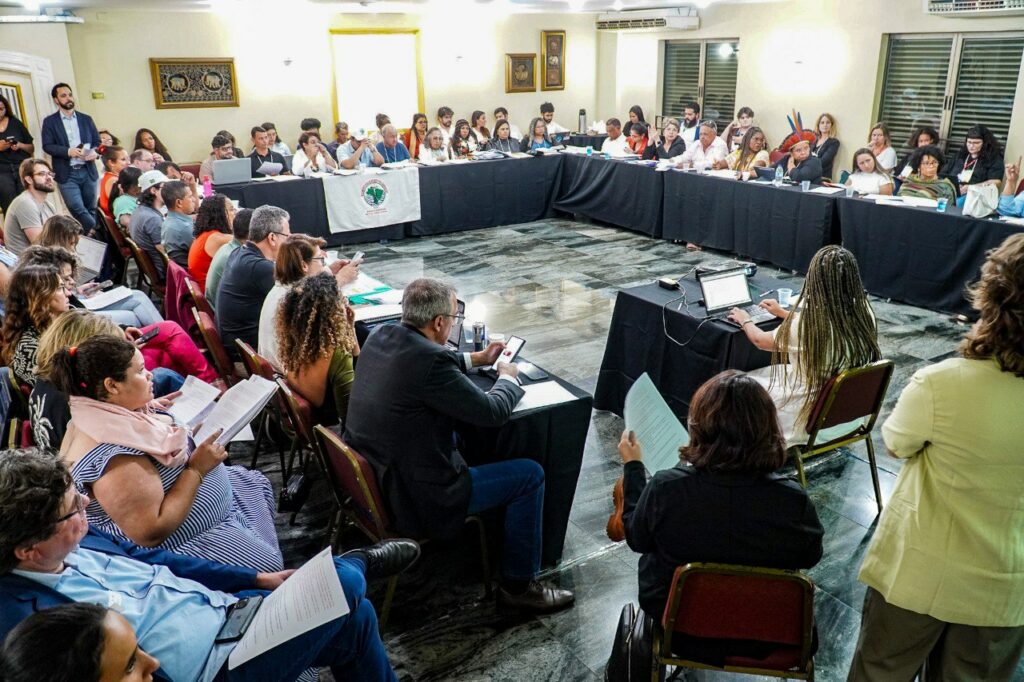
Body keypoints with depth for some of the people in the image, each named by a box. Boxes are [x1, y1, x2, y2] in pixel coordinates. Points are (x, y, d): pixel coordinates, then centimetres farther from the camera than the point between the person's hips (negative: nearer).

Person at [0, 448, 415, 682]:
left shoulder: (75, 542, -5)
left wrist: (257, 579, 8)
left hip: (220, 606, 7)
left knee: (356, 614, 9)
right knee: (346, 583, -4)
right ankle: (357, 562, 27)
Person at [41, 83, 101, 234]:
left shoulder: (86, 119, 13)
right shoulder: (49, 121, 4)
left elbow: (97, 141, 13)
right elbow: (47, 146, -3)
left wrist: (94, 152, -9)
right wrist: (68, 151, -19)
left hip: (88, 171, 3)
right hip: (67, 173, -3)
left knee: (90, 208, 7)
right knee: (77, 208, -14)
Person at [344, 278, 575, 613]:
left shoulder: (381, 335, -2)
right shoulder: (431, 361, -27)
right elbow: (493, 412, -16)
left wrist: (476, 358, 22)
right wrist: (507, 377, 4)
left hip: (367, 478, 9)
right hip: (412, 501, -9)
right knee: (529, 475, 1)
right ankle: (519, 586, 17)